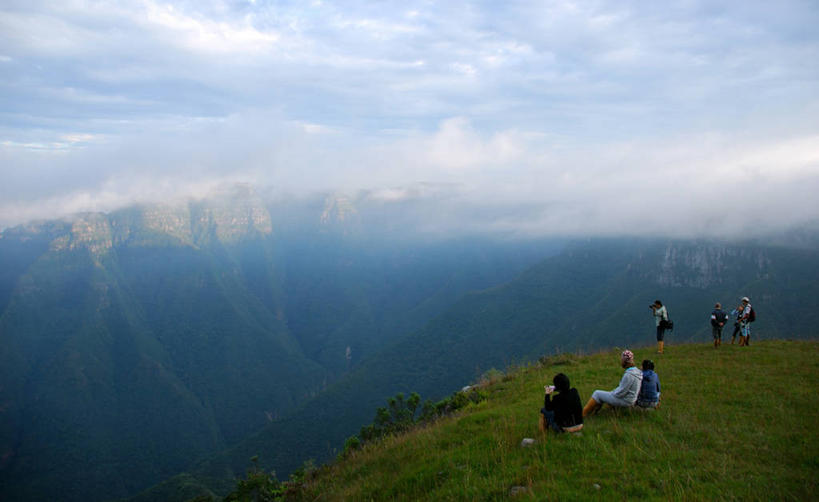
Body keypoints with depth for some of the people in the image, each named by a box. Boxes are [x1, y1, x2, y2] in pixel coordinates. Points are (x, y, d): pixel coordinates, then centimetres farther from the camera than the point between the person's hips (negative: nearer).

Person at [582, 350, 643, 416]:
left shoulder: (629, 375, -26)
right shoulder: (636, 371, 3)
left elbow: (621, 392, -23)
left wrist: (612, 393, -6)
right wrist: (614, 392, 11)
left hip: (625, 401, -9)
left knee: (597, 393, 0)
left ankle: (583, 414, 12)